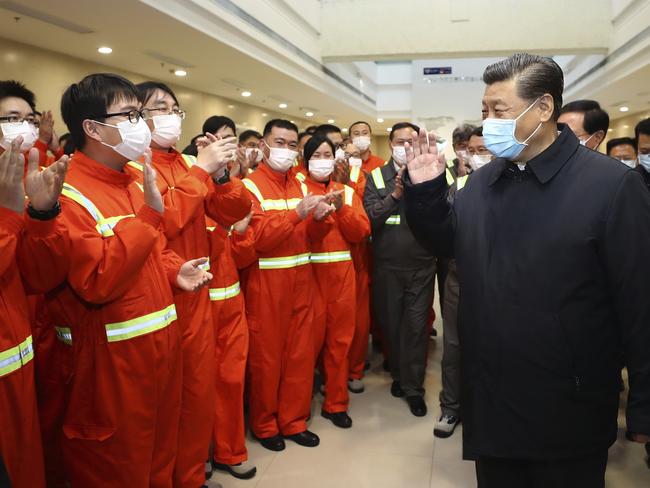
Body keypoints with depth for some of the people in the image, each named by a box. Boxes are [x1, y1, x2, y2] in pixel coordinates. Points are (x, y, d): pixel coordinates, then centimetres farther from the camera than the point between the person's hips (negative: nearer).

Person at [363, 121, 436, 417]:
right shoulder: (376, 177, 3)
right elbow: (370, 217, -8)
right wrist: (395, 194, -19)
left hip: (421, 265, -1)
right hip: (387, 266, 1)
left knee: (416, 326, 2)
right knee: (390, 323, 13)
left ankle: (413, 387, 16)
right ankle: (398, 373, 35)